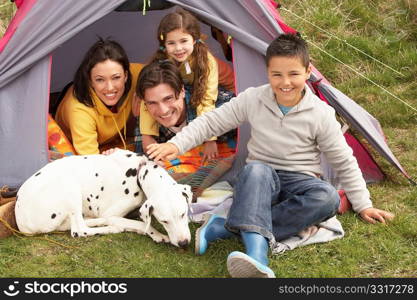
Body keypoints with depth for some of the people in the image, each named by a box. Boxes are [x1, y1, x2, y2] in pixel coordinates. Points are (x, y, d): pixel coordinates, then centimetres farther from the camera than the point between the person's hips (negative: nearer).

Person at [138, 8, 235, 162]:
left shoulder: (206, 60, -37)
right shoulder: (160, 61, -29)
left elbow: (206, 100, -39)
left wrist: (209, 140, -43)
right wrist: (147, 135, -36)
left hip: (222, 87, -3)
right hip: (187, 88, 3)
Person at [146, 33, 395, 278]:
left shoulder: (320, 114, -10)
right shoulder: (252, 100, -7)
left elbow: (344, 161, -1)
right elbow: (210, 122, 0)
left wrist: (363, 204, 1)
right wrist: (176, 145, -13)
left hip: (299, 182, 0)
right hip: (259, 183, 0)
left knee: (328, 197, -34)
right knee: (257, 170, -37)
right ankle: (257, 256, -56)